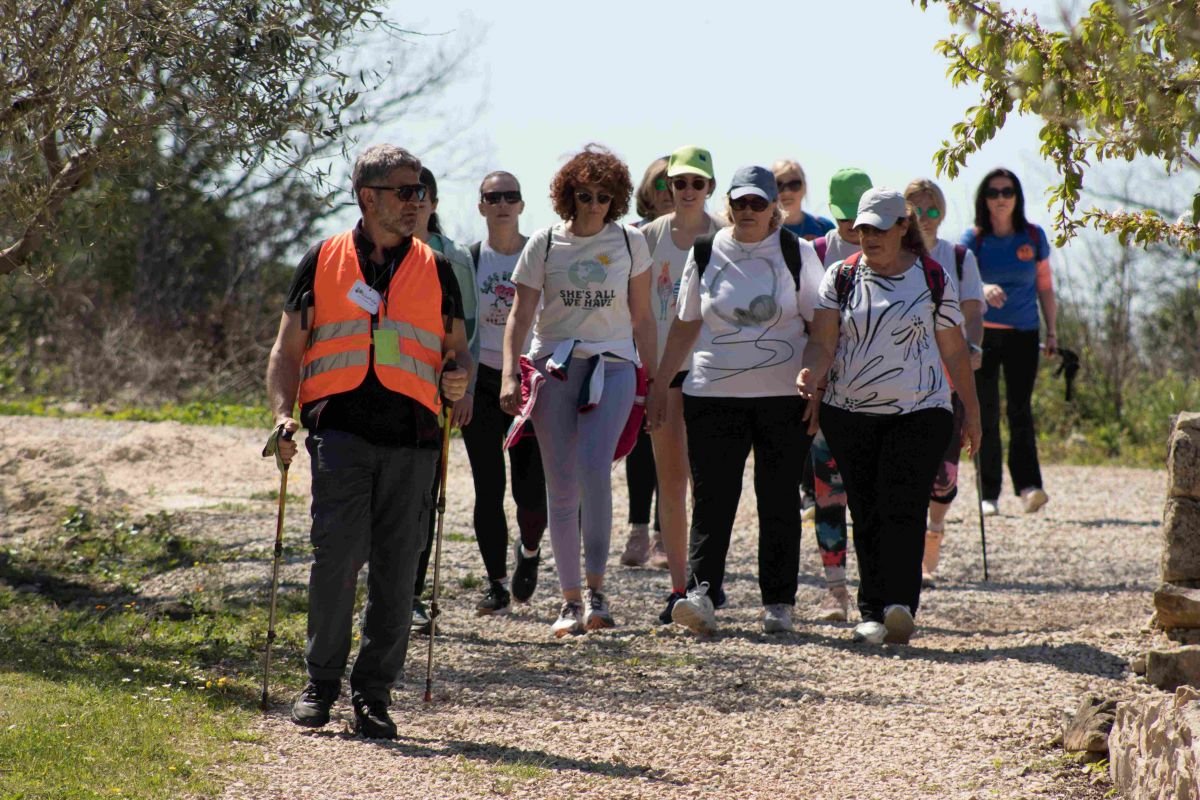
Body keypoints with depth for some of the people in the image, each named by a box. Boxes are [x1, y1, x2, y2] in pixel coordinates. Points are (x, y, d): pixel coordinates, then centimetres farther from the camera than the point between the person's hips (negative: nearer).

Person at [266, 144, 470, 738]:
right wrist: (283, 413, -3)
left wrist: (458, 378, -3)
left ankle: (373, 694, 11)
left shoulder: (435, 270, 14)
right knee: (337, 555, -12)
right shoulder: (323, 261, 10)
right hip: (340, 427, -2)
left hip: (411, 435, 2)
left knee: (396, 570, 1)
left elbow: (457, 349, 20)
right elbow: (288, 349, 12)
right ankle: (321, 681, 4)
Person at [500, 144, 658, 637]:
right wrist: (509, 376, -12)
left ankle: (596, 591, -19)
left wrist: (656, 379, 11)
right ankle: (570, 601, 8)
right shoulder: (545, 244, 3)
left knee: (594, 469, -22)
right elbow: (520, 315, 0)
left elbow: (641, 318, 12)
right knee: (561, 487, 1)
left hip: (613, 365, -1)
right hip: (554, 366, 1)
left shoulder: (630, 243, 5)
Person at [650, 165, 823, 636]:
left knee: (779, 501, 3)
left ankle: (778, 604, 8)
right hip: (713, 395, 1)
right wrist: (660, 384, 11)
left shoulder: (796, 254, 4)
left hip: (783, 398, -1)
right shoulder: (706, 253, 7)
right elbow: (685, 326, 14)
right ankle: (701, 593, -16)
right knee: (712, 499, -8)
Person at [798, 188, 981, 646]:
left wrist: (972, 414, 14)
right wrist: (810, 376, -23)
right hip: (849, 413, 2)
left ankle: (900, 605, -23)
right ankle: (872, 612, 7)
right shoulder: (841, 277, 6)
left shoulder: (933, 280, 4)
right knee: (867, 514, 3)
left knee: (902, 510, -15)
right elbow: (823, 343, -1)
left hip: (919, 411, -2)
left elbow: (954, 351, 10)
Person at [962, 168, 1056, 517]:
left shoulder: (1033, 237, 5)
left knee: (1020, 411, -10)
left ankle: (1028, 486, -21)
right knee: (986, 415, 1)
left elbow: (1045, 286, 11)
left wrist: (1052, 332, 7)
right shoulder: (974, 239, 0)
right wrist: (983, 289, -33)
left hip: (1023, 334, 0)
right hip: (982, 334, 0)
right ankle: (989, 494, 4)